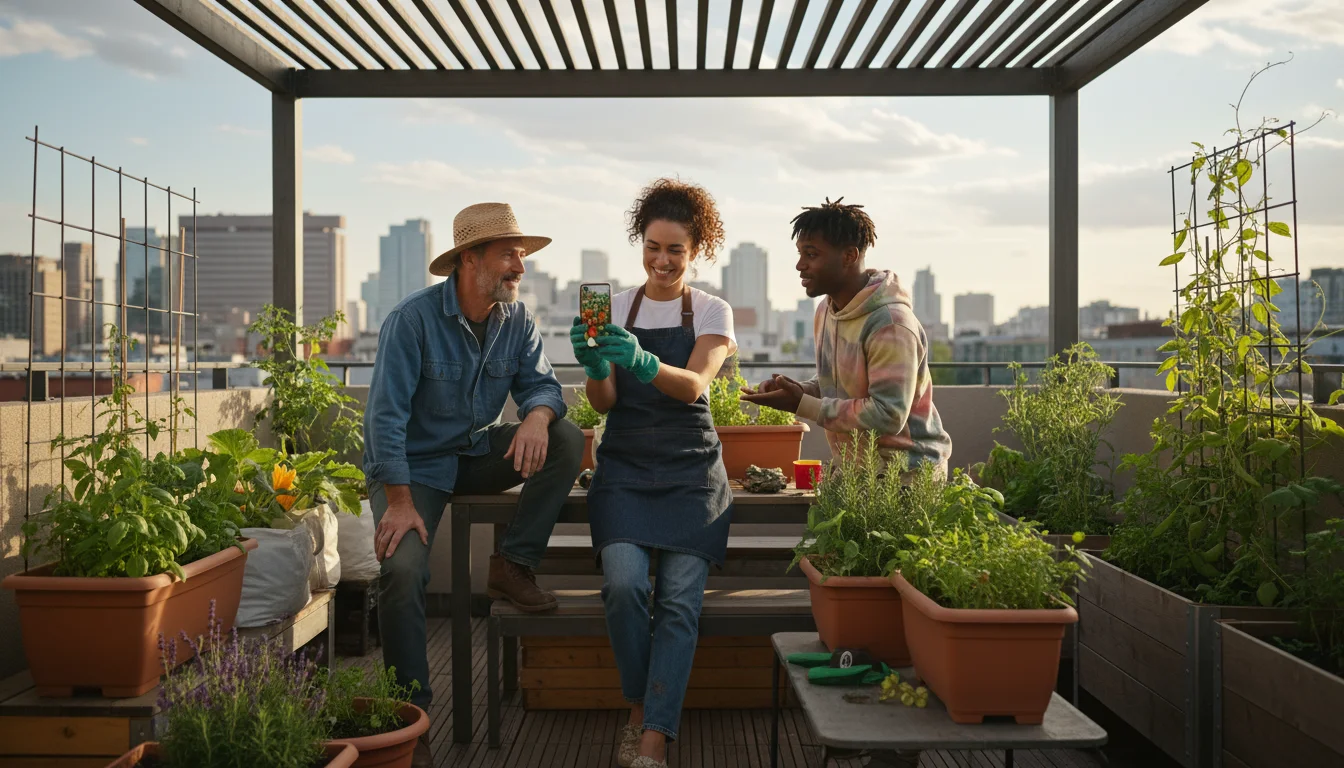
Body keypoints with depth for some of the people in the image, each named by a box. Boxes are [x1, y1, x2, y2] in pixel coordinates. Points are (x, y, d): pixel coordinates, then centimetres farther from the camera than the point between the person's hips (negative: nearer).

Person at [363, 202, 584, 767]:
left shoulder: (517, 320, -1)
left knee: (566, 440, -17)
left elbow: (540, 383, -3)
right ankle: (410, 716, -10)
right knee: (402, 569, -25)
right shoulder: (413, 318, -19)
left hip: (477, 454, 5)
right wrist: (399, 503, -27)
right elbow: (386, 415, -21)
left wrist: (536, 416, -30)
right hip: (414, 464, -5)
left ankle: (513, 566, -9)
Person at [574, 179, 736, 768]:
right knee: (624, 582, -22)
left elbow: (693, 385, -12)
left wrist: (643, 362, -32)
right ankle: (639, 709, 0)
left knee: (680, 596, -17)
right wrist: (595, 369, -23)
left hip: (691, 467, 0)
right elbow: (604, 402, 0)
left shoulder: (713, 312, 6)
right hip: (625, 464, 1)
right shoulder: (615, 310, 10)